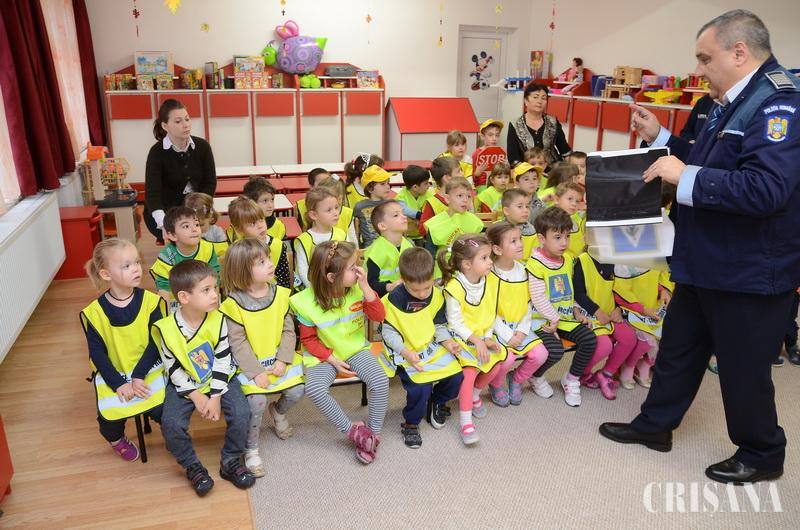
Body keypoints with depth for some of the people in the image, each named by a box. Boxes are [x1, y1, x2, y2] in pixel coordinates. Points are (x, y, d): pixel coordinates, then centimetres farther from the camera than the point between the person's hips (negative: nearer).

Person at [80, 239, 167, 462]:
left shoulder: (151, 302, -9)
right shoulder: (94, 312, -7)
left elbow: (155, 343, -7)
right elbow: (97, 353, -3)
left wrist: (139, 376, -16)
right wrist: (119, 384, -12)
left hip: (148, 369, -1)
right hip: (113, 374, 1)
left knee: (160, 408, -22)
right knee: (109, 416, -17)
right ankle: (116, 439, 21)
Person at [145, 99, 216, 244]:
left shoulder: (202, 146, -4)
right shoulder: (157, 152, -15)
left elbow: (210, 182, -2)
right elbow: (152, 191, -26)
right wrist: (165, 223, -44)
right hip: (165, 212, -3)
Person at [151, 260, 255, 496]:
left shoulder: (218, 320, -15)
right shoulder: (167, 328, -17)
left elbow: (222, 361, -11)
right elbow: (173, 369, -9)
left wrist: (215, 397, -16)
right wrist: (195, 396, -16)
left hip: (220, 380, 1)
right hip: (185, 385, 0)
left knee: (241, 413, -20)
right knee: (171, 423, -21)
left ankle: (230, 461, 5)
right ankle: (193, 467, 4)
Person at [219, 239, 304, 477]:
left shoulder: (280, 294, -3)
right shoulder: (234, 303, -14)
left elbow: (289, 330, 0)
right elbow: (238, 343, -13)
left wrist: (283, 361, -11)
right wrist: (256, 372, -18)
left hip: (279, 359, 4)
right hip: (250, 364, -4)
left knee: (297, 390, -9)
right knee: (257, 400, -21)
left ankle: (278, 412, 28)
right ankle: (251, 450, 4)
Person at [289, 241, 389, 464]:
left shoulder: (357, 288, -10)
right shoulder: (308, 302, -16)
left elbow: (378, 316, -11)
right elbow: (308, 339, -6)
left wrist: (365, 287, -22)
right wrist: (332, 359, -15)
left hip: (356, 349, 2)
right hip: (324, 355, -1)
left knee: (380, 380, -23)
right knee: (315, 389, -29)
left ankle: (373, 432, -2)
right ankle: (351, 429, -10)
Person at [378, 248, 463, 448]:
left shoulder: (436, 295, -4)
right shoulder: (395, 299, -16)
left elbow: (439, 325, 7)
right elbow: (388, 332, -11)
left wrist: (448, 342, -11)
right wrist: (406, 352, -23)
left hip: (432, 347, 5)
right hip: (404, 352, -5)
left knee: (455, 377, -7)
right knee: (420, 387, -23)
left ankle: (437, 402, 26)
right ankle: (410, 424, 6)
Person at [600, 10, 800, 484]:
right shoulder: (733, 103, 10)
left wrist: (684, 175, -28)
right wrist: (660, 138, 11)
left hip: (750, 274, -9)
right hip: (705, 264, 10)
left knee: (744, 368, 8)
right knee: (679, 347, 19)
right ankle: (655, 425, 36)